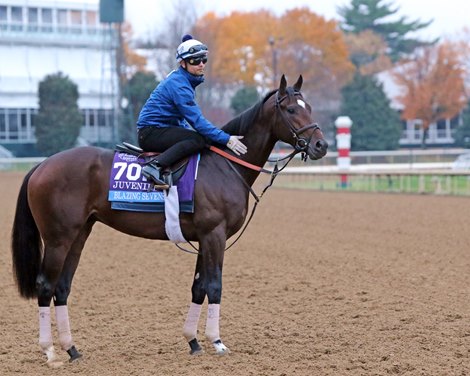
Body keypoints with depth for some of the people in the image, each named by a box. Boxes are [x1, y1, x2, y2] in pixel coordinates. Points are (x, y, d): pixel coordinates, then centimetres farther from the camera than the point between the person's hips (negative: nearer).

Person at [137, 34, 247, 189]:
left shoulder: (178, 78, 13)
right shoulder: (179, 85, -17)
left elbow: (186, 117, 23)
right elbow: (196, 120, -22)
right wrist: (226, 139, -24)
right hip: (151, 132, -10)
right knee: (199, 140, -27)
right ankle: (155, 167, -35)